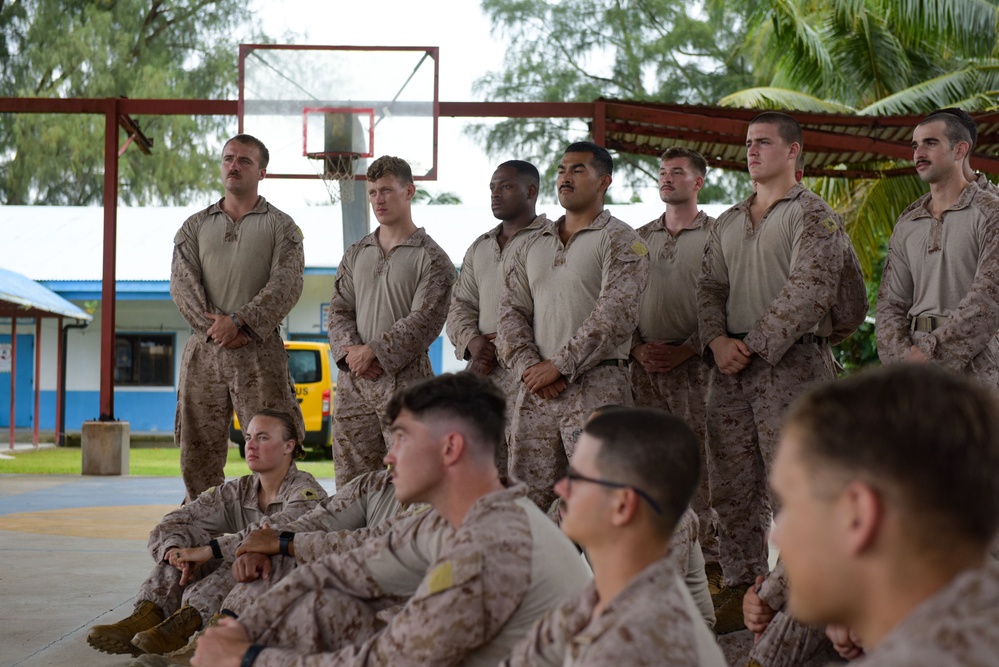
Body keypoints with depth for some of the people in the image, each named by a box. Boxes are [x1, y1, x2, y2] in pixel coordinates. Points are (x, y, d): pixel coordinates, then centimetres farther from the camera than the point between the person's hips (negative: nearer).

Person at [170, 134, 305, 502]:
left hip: (260, 350, -3)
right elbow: (182, 283, 4)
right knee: (198, 451, 4)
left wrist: (239, 322, -17)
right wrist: (212, 325, -11)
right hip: (204, 349, 3)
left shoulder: (280, 226, 7)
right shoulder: (195, 226, 16)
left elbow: (287, 284, -6)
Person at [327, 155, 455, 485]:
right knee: (350, 481, 5)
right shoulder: (355, 254, 17)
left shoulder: (431, 258, 0)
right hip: (353, 380, 5)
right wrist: (350, 352, -7)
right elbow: (339, 310, 12)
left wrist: (374, 352, -15)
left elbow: (424, 321, -10)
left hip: (404, 379, -5)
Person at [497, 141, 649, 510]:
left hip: (595, 387, -5)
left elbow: (615, 314, -11)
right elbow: (511, 311, 13)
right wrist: (529, 368, -5)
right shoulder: (532, 246, 20)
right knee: (527, 501, 2)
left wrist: (559, 365, -14)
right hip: (534, 391, 5)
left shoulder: (620, 240, 1)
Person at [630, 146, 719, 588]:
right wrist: (637, 347, 0)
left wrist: (684, 350, -12)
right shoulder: (640, 239, 17)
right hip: (645, 366, 4)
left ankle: (709, 559, -3)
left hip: (694, 365, -4)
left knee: (702, 465, -8)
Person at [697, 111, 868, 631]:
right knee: (731, 490, 6)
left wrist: (755, 346, -14)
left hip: (791, 362, -6)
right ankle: (740, 588, 14)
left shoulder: (813, 216, -1)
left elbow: (808, 291, -11)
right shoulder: (727, 224, 20)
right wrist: (717, 340, -4)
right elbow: (709, 287, 16)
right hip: (730, 372, 6)